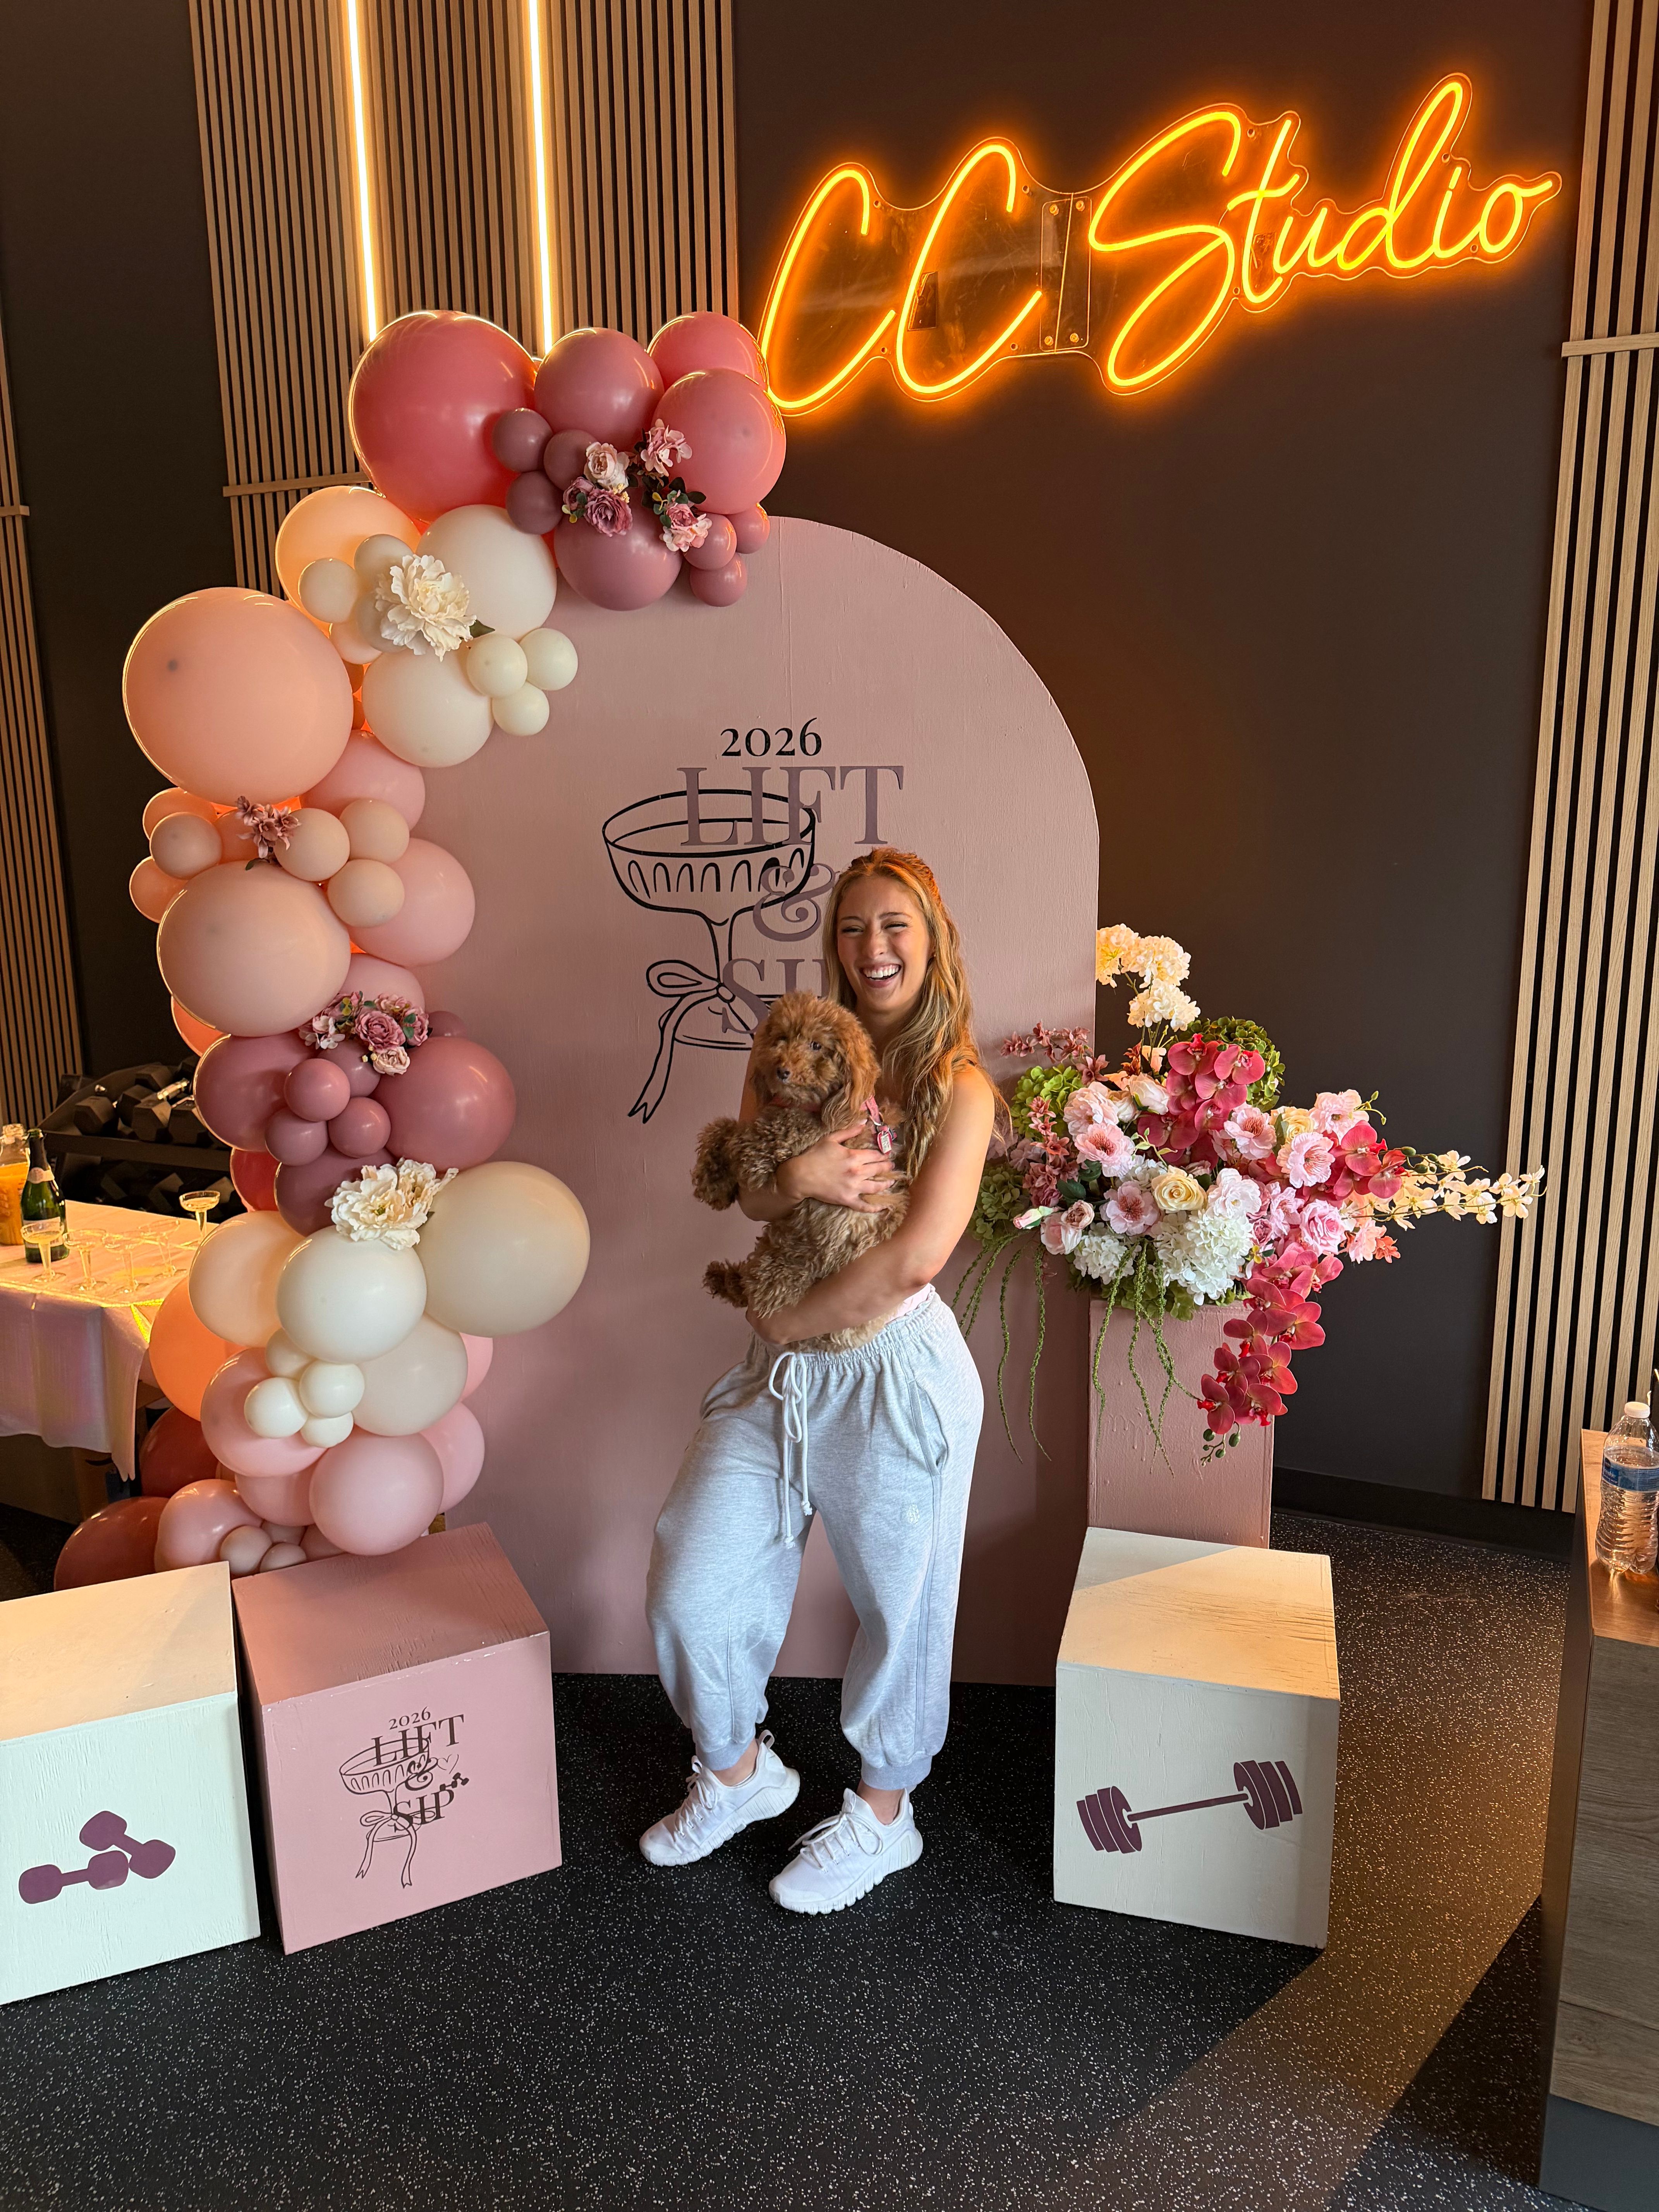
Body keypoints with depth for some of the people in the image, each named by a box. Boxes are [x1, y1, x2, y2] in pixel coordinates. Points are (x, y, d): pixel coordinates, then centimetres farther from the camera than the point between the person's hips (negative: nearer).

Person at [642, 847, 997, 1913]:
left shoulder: (959, 1087, -10)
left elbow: (915, 1257, -19)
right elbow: (751, 1194, -1)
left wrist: (788, 1321, -12)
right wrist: (798, 1176, -23)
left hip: (897, 1372, -5)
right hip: (781, 1372, 5)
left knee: (899, 1604, 13)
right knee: (690, 1588, 8)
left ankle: (883, 1812, 39)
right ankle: (740, 1772, 37)